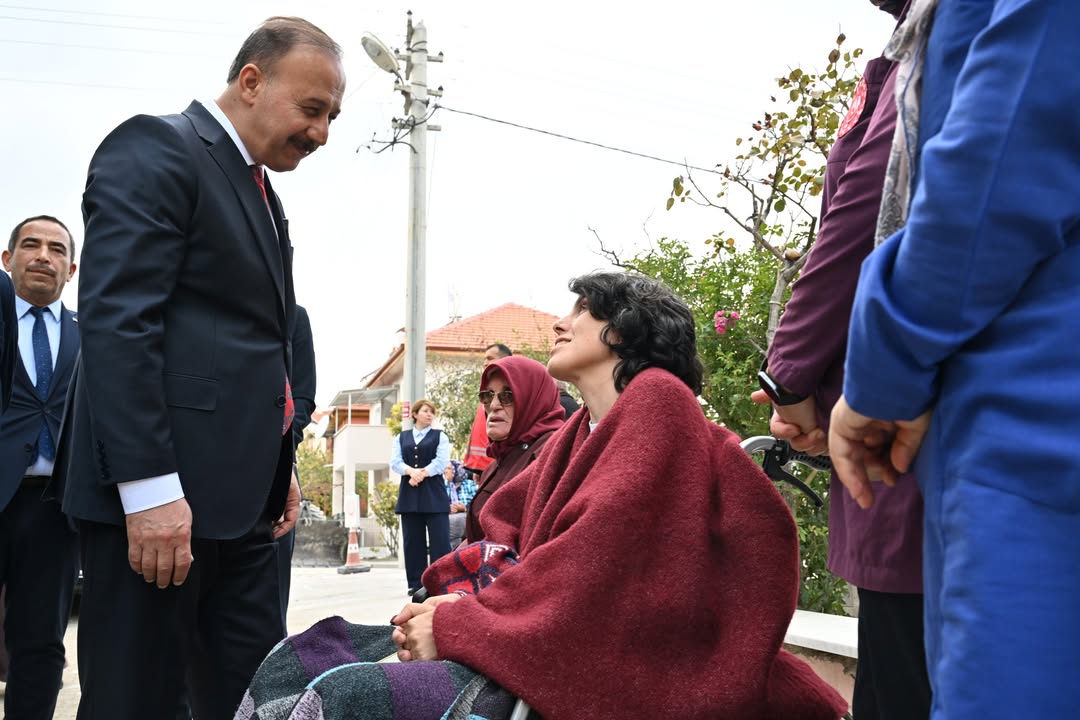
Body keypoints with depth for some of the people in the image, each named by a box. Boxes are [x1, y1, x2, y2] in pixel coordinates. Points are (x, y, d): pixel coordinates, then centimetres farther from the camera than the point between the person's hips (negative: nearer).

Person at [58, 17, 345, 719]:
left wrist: (280, 465, 19)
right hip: (158, 494, -8)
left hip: (241, 498, 9)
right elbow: (117, 320, -17)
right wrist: (149, 486, -22)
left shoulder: (262, 194, 20)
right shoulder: (154, 149, -6)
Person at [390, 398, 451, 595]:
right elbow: (395, 462, 3)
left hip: (434, 493, -2)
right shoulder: (401, 437, 16)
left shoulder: (440, 436, 10)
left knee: (439, 539, -8)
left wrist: (421, 474, -13)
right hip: (409, 494, 3)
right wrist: (411, 471, -15)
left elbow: (441, 462, -4)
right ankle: (416, 583, 9)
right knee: (413, 540, 3)